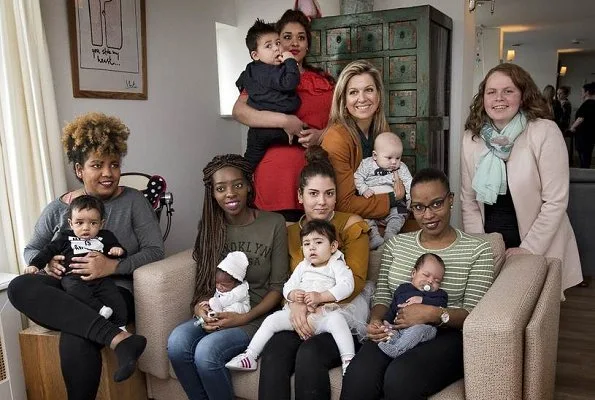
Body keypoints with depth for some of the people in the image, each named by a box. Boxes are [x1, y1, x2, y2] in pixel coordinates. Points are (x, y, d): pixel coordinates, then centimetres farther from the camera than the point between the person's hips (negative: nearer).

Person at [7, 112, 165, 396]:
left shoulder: (133, 201, 2)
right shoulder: (58, 208, 11)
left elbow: (155, 250, -4)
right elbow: (30, 250, 19)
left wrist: (113, 266, -20)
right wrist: (45, 263, -6)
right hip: (65, 292, 5)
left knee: (75, 340, -36)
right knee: (19, 287, -31)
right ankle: (117, 338, -41)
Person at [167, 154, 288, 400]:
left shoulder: (274, 224, -7)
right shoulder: (210, 227, 5)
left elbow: (278, 287, -5)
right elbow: (205, 281, 11)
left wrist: (244, 317, -16)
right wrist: (200, 306, -10)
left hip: (259, 315, -4)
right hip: (217, 314, 4)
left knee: (206, 351, -28)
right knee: (177, 342, -24)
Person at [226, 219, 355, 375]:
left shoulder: (336, 265, 5)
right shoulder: (302, 266, 19)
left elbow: (346, 286, -13)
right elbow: (287, 287, 15)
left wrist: (320, 296, -22)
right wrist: (292, 295, -11)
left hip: (324, 314, -4)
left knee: (336, 319, -36)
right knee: (272, 320, -11)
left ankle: (348, 359, -34)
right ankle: (249, 356, -4)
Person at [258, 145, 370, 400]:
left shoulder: (352, 225, 2)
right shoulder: (290, 232, 15)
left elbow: (355, 282, -6)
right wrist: (296, 303, -17)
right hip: (300, 314, 3)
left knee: (309, 355, -32)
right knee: (272, 355, -28)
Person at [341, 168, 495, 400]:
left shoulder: (478, 251, 4)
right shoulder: (396, 244, 16)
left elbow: (473, 313, -3)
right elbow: (382, 296, 13)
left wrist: (434, 314, -22)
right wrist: (376, 321, -10)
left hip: (446, 336, -2)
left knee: (400, 378, -34)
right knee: (358, 376, -30)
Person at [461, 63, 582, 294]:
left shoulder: (545, 132, -14)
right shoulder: (471, 138, -3)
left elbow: (556, 201, -14)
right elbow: (468, 201, 1)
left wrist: (528, 249, -14)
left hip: (538, 251, -3)